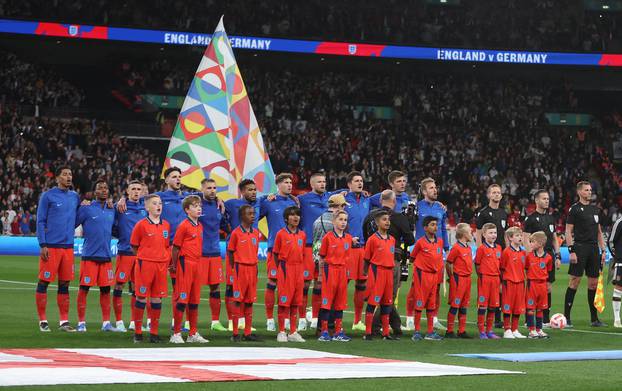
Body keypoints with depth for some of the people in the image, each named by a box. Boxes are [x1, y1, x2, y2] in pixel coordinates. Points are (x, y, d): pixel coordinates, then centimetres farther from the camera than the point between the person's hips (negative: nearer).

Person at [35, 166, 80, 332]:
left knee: (65, 284, 7)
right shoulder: (48, 196, -3)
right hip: (51, 246, -5)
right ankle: (42, 320, 5)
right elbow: (40, 222, -4)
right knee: (44, 282, -1)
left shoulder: (75, 197, 13)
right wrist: (43, 245, -11)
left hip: (68, 247, 5)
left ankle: (64, 321, 11)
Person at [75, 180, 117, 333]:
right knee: (84, 289, -2)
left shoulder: (111, 211, 13)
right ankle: (81, 323, 3)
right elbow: (72, 224, -4)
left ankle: (106, 323, 12)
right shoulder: (86, 209, -4)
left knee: (105, 290, 6)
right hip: (89, 256, -5)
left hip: (106, 256, 5)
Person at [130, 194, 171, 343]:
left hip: (161, 265, 4)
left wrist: (166, 258, 6)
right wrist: (144, 257, 2)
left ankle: (154, 332, 11)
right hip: (144, 264, -4)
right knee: (141, 297, -2)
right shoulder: (141, 225, -4)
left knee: (157, 298, 5)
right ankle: (138, 332, 6)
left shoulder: (166, 225, 10)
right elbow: (134, 247, 2)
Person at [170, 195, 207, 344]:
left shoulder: (200, 226, 12)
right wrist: (174, 266, -5)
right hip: (185, 264, -7)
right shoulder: (184, 226, -11)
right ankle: (176, 334, -1)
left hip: (197, 264, 7)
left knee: (195, 300, 11)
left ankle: (193, 334, 18)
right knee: (182, 299, -5)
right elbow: (176, 247, -9)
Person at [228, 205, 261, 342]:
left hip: (252, 268, 5)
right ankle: (235, 333, 1)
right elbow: (230, 252, -1)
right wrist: (234, 268, -4)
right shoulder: (236, 233, -5)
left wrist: (255, 265, 8)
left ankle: (247, 333, 11)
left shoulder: (256, 233, 10)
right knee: (238, 300, -2)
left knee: (250, 301, 7)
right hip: (240, 267, -5)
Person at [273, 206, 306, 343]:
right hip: (285, 269, -4)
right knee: (284, 301, -2)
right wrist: (281, 268, 0)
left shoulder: (302, 234, 10)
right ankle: (281, 332, 4)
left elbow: (302, 254, 15)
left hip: (299, 270, 4)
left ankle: (293, 332, 14)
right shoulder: (281, 234, -3)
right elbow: (275, 254, 2)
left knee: (296, 301, 7)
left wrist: (302, 268, 7)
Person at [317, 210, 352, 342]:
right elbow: (322, 257, 0)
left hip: (342, 271, 5)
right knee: (327, 301, -2)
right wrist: (321, 274, 1)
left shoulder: (348, 238, 9)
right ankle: (324, 332, 2)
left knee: (340, 301, 8)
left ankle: (338, 331, 14)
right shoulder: (328, 237, -4)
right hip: (330, 270, -5)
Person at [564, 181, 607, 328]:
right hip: (580, 248, -6)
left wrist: (603, 250, 13)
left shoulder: (596, 209, 16)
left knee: (593, 283, 7)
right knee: (574, 281, -7)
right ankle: (566, 317, -3)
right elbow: (568, 231, -5)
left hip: (594, 249, 6)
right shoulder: (574, 209, -2)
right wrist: (571, 251, -13)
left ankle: (594, 318, 12)